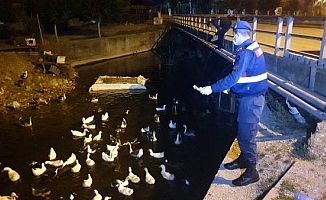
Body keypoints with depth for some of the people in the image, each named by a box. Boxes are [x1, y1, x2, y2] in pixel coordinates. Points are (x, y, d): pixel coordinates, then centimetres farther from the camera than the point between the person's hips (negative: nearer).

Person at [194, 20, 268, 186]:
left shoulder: (245, 52, -21)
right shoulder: (253, 47, 10)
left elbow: (234, 77, -27)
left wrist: (212, 89, -22)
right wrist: (229, 87, 20)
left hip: (250, 99, -10)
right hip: (251, 97, 10)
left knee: (246, 134, -2)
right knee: (243, 130, 21)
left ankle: (251, 172, 10)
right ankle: (244, 159, 38)